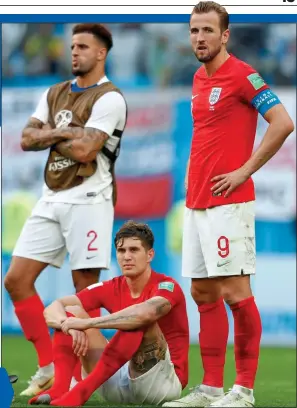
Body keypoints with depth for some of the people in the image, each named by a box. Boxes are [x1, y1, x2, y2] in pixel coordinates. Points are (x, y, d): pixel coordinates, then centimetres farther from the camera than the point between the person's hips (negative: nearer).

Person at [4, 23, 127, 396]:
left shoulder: (109, 99, -8)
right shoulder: (55, 94, 15)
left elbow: (84, 149, -19)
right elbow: (28, 139, 6)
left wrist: (51, 135, -2)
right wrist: (64, 132, -10)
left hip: (87, 201, -7)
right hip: (51, 199, 7)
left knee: (85, 288, -6)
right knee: (17, 279, 1)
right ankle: (49, 368, 8)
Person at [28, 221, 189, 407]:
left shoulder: (167, 287, -11)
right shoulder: (112, 289, 4)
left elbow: (146, 313, -36)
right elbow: (52, 309, -3)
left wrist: (86, 323, -34)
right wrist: (71, 326, -27)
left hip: (166, 381, -6)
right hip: (119, 381, 6)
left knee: (140, 319, -31)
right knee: (71, 312, -4)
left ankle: (83, 390, -37)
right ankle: (59, 388, -30)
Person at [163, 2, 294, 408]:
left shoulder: (242, 75, -9)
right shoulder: (199, 79, 16)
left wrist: (245, 170, -14)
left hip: (228, 203, -9)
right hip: (197, 203, 9)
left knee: (234, 292, -8)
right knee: (204, 294, 9)